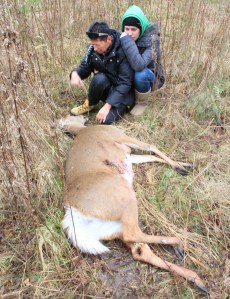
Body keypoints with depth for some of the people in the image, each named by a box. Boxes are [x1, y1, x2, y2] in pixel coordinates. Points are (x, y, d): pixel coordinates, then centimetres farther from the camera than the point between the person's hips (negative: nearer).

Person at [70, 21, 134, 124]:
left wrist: (107, 105, -30)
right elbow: (84, 67, 2)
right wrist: (75, 73, -24)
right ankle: (90, 104, -3)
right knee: (99, 78, -31)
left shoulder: (122, 50, -24)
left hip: (123, 92, -4)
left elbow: (125, 83, -25)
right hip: (106, 88, 4)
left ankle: (122, 105, 6)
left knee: (107, 119, -27)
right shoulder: (93, 48, -8)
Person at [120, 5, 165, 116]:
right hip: (130, 76, 6)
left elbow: (139, 65, -42)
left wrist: (127, 42, -40)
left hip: (151, 77, -6)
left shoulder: (151, 39, -26)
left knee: (140, 74, -38)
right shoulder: (124, 37, -8)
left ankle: (142, 103, -9)